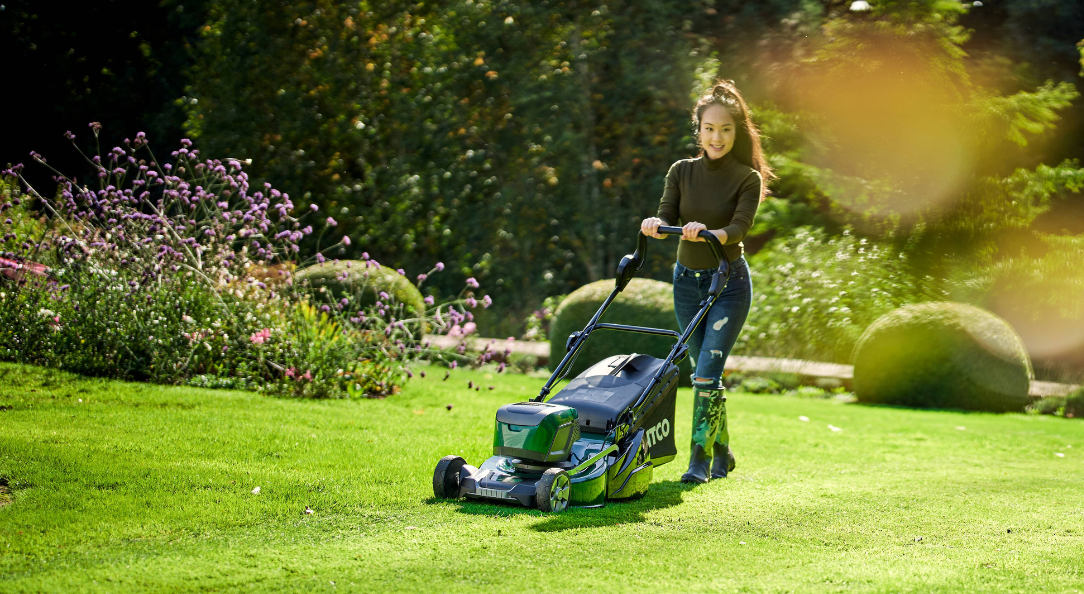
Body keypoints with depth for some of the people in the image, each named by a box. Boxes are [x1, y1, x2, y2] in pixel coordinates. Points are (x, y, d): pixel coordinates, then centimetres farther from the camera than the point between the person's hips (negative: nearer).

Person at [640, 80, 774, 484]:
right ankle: (721, 454, 24)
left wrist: (707, 233, -39)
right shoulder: (682, 172, 4)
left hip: (729, 282, -4)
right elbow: (667, 217, -5)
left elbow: (738, 229, -19)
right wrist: (655, 225, -29)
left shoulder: (747, 178, -5)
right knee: (705, 372, 11)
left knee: (707, 371, -14)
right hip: (687, 280, 4)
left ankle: (700, 460, -12)